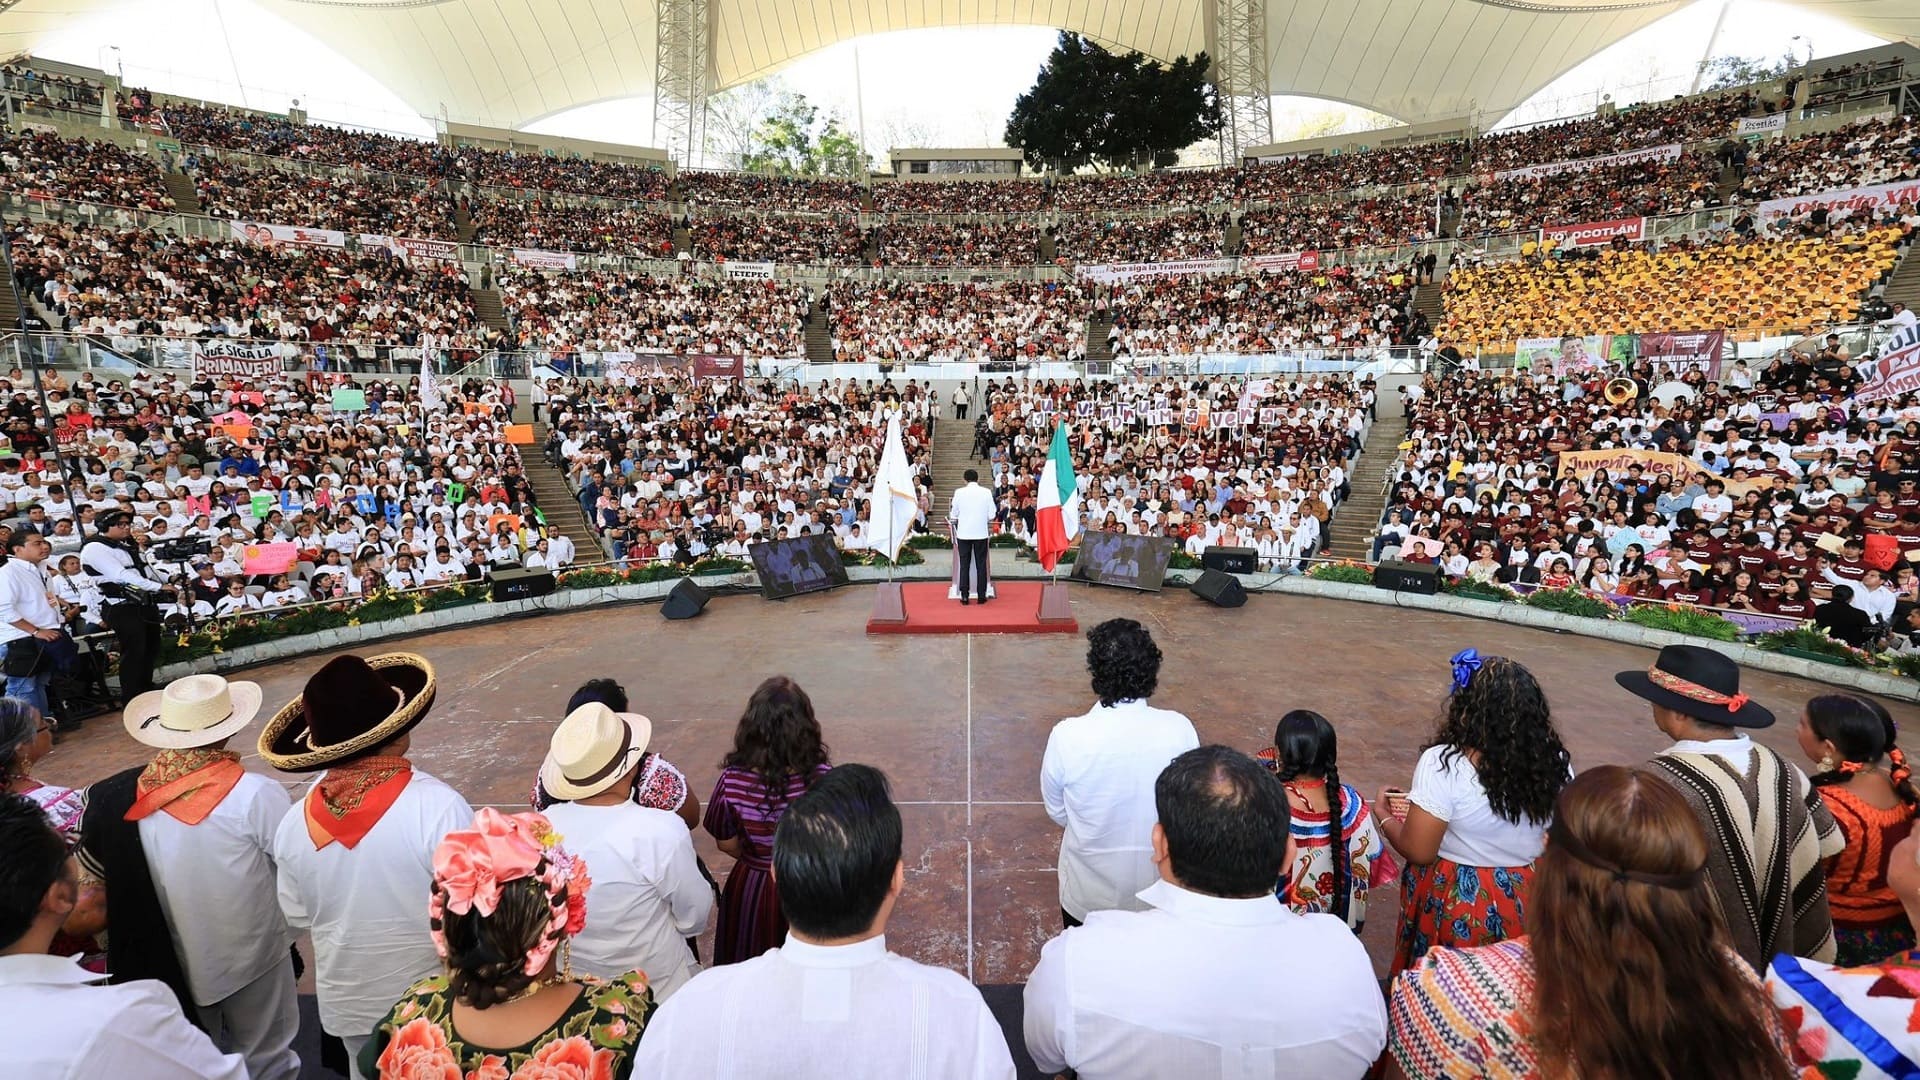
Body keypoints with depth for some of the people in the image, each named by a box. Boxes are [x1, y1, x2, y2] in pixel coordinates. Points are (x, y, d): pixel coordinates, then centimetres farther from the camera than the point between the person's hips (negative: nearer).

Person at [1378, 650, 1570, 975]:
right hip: (1525, 899, 5)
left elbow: (1418, 852, -20)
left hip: (1453, 900, -5)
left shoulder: (1443, 763, -26)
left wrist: (1385, 815, -1)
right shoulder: (1554, 763, -10)